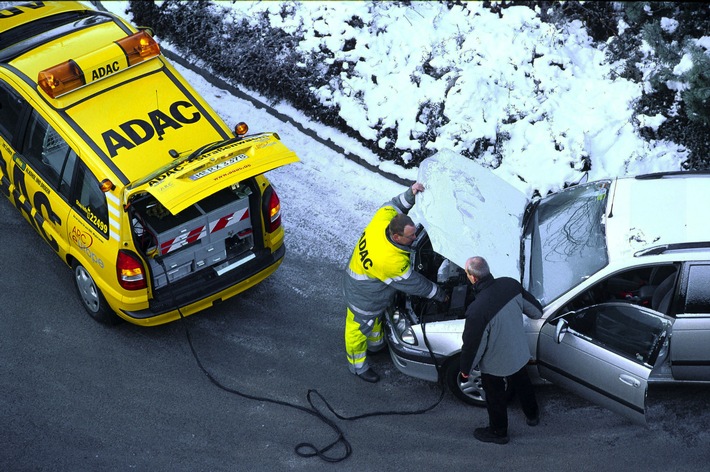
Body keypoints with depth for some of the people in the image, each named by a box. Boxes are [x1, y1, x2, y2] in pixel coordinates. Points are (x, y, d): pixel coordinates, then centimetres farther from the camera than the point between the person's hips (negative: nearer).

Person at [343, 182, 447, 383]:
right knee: (359, 329, 18)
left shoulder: (381, 221, -27)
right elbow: (413, 283, -27)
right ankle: (358, 366, 42)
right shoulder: (392, 261, -43)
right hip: (364, 297, -8)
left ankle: (376, 343, 62)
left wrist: (410, 194, -22)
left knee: (375, 317, 34)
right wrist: (440, 295, -13)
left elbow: (393, 206, -3)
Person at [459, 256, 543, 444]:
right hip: (519, 353, 6)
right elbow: (536, 311, -4)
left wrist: (465, 369, -5)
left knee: (495, 397, 22)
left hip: (495, 363, -5)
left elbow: (473, 344, -24)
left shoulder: (477, 310, -39)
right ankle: (532, 414, 58)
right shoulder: (511, 285, -21)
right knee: (522, 383, 33)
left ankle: (498, 433, 46)